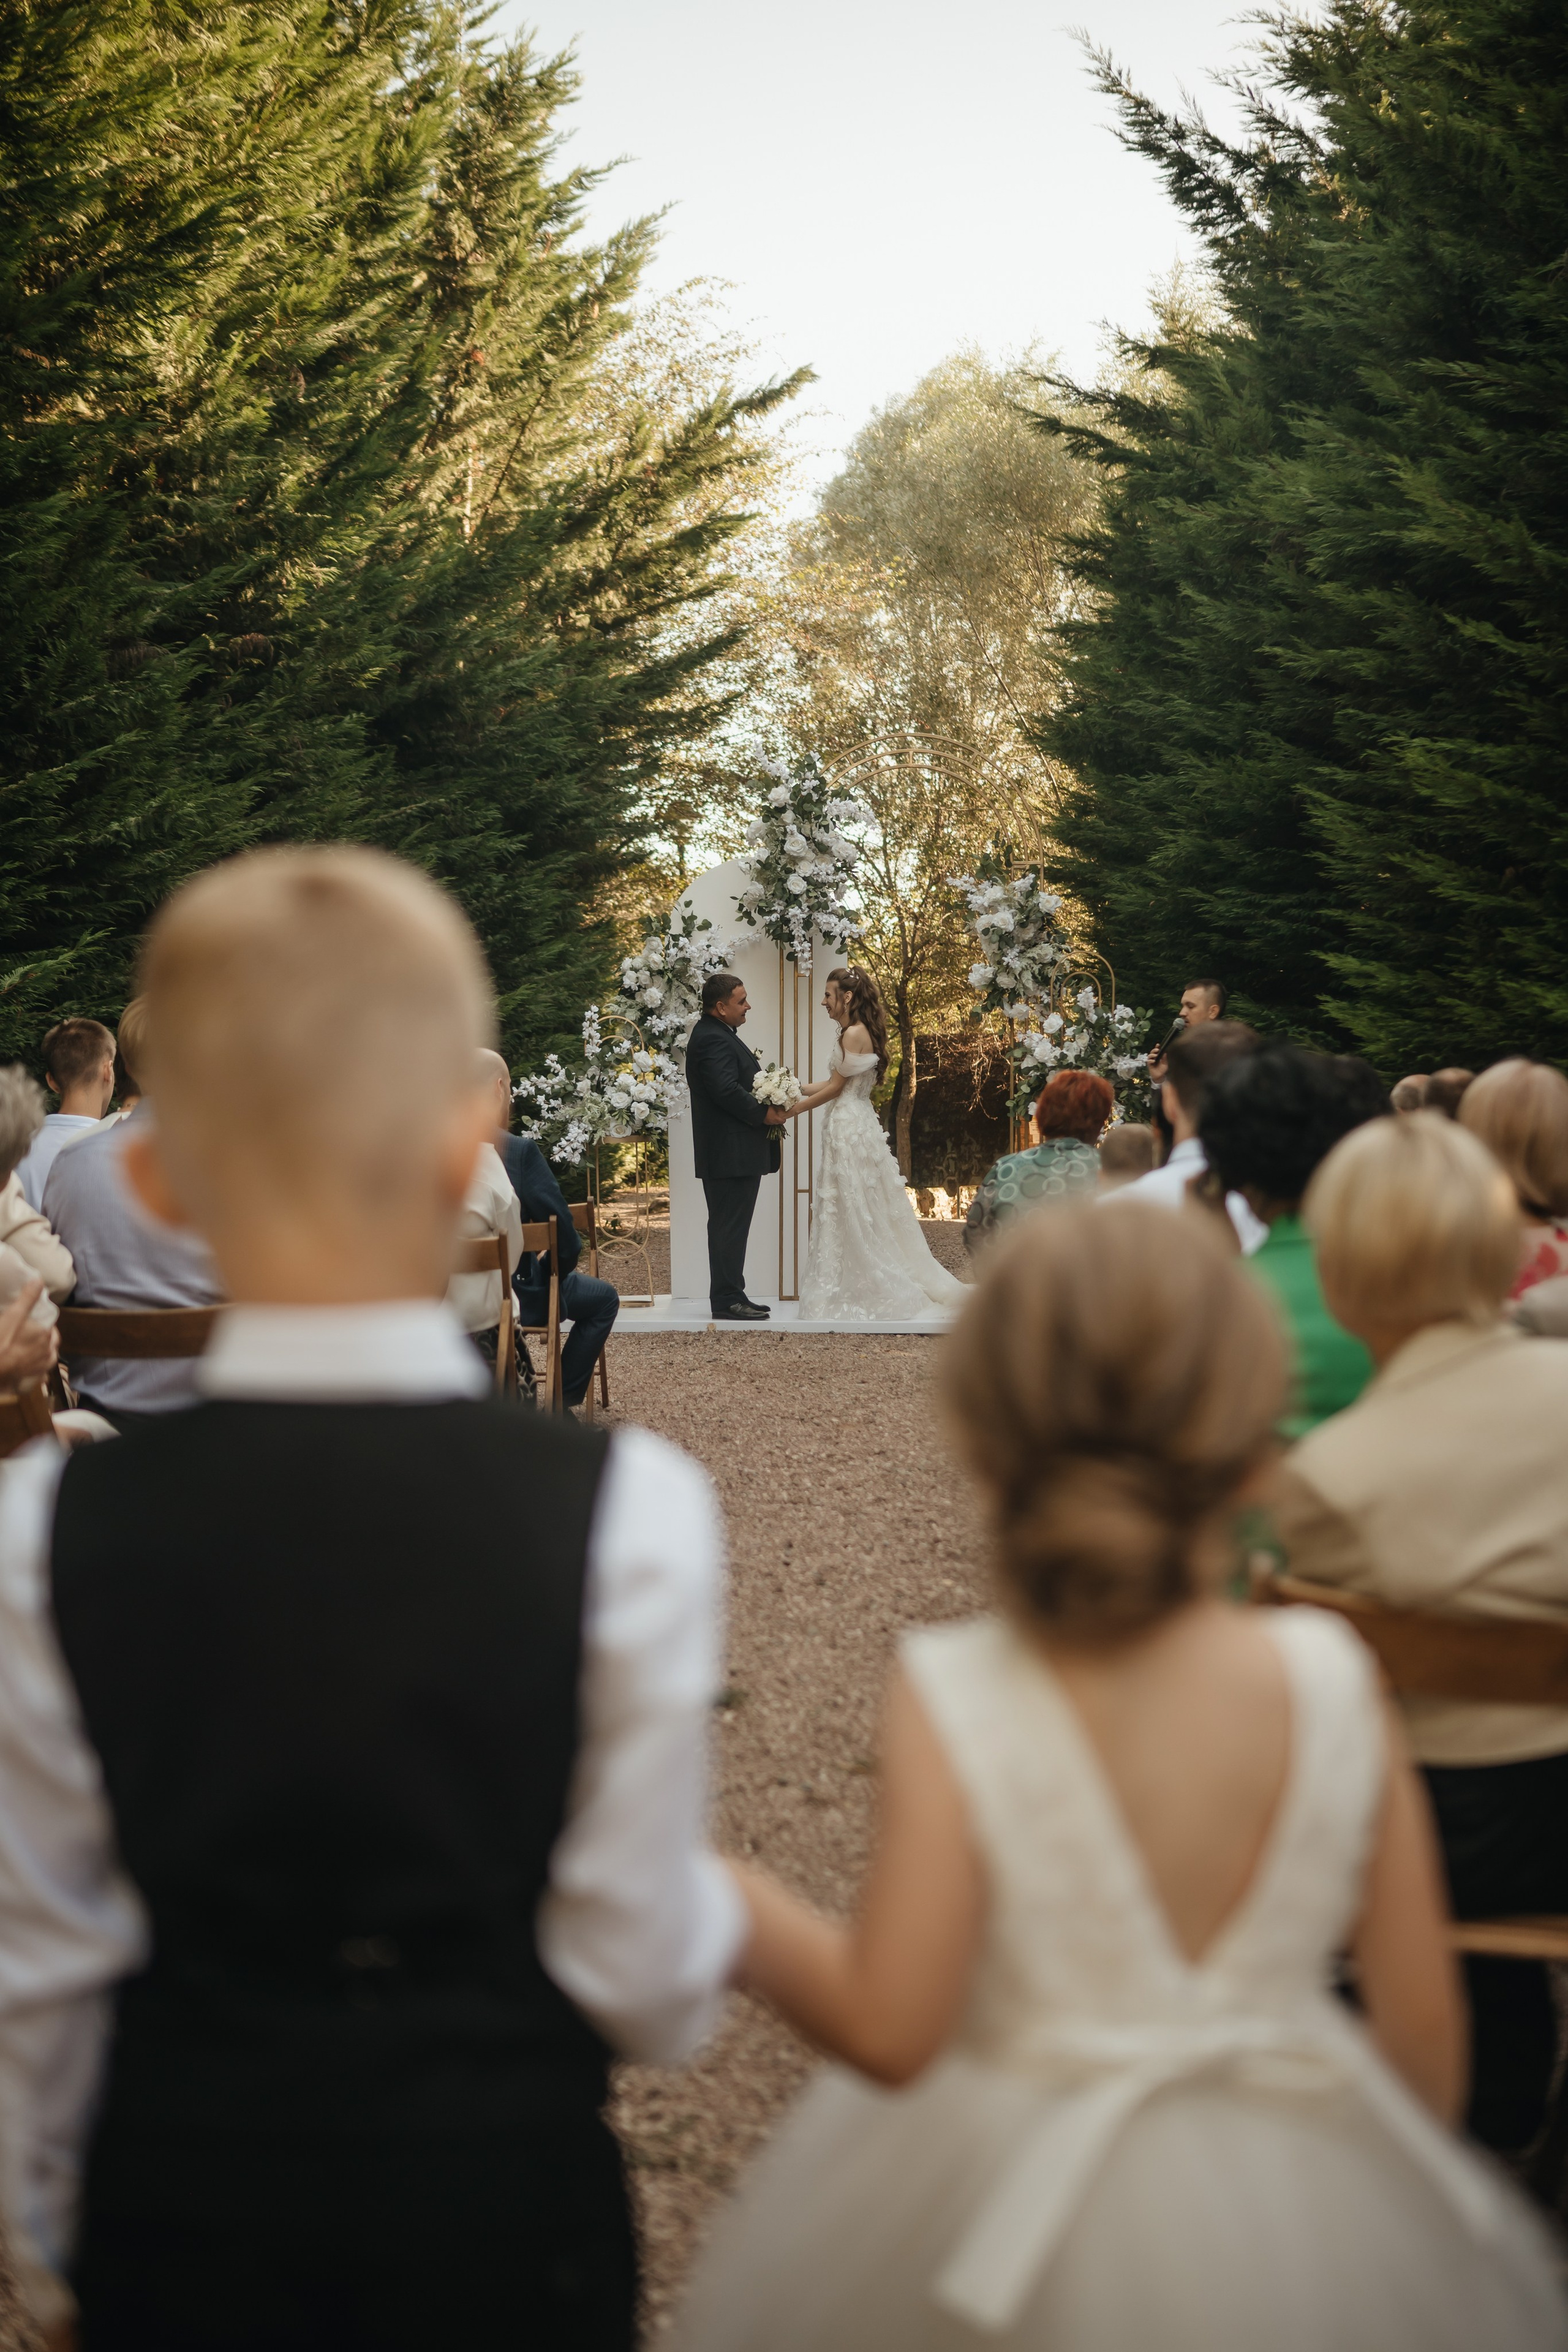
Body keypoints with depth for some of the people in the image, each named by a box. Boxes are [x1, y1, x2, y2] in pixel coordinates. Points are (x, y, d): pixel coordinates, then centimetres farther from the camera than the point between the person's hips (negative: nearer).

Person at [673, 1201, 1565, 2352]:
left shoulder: (955, 1706, -19)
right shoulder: (1331, 1683, -13)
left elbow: (888, 2033, -20)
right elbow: (1423, 2022, -5)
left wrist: (735, 1910, -3)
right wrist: (1404, 2182, 14)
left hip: (1007, 2221, -2)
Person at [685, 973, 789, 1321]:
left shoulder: (715, 1034, 18)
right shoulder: (714, 1040, -17)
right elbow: (727, 1090, -26)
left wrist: (766, 1106, 8)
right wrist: (764, 1114, -16)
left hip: (731, 1153, 11)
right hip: (730, 1153, -11)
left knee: (729, 1227, 14)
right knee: (729, 1227, -8)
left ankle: (731, 1296, 19)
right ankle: (727, 1301, -7)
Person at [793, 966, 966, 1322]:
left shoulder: (854, 1034, -16)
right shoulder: (861, 1032, 13)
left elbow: (834, 1088, -14)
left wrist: (793, 1110, -8)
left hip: (849, 1130, -10)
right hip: (853, 1126, 10)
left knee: (854, 1214, -4)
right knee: (861, 1215, 11)